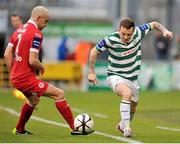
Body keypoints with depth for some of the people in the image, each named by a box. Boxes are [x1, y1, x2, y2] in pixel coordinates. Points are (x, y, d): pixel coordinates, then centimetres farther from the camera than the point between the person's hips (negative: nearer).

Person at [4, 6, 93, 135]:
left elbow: (7, 54, 11)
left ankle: (19, 129, 44)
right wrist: (42, 68, -2)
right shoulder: (36, 34, -15)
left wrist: (12, 73, 17)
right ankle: (74, 128, -7)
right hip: (27, 79, -9)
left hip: (16, 77, 9)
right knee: (59, 94, -7)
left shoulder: (19, 30, 11)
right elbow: (32, 61, -22)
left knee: (34, 100, 34)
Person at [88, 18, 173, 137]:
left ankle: (122, 126, 47)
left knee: (132, 109, 17)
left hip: (132, 78, 5)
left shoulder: (138, 32, -14)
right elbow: (94, 51, -9)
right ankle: (126, 127, -33)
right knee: (127, 93, -36)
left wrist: (164, 30, -15)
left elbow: (154, 24, 4)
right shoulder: (111, 40, -23)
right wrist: (92, 72, -7)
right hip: (115, 76, -5)